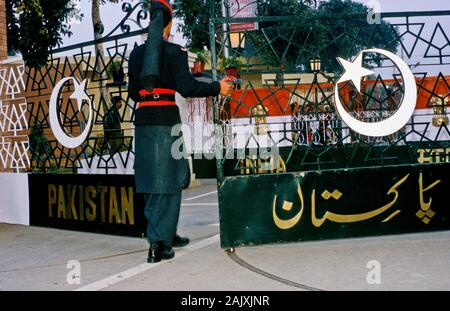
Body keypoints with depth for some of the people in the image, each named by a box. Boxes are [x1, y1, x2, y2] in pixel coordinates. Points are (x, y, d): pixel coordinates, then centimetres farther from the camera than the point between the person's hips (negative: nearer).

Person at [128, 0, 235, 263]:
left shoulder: (136, 53, 12)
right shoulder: (175, 51, -5)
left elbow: (133, 92, 16)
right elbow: (187, 87, -13)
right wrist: (218, 88, -2)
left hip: (143, 119, 6)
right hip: (167, 119, -6)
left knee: (152, 179, 13)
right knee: (167, 180, -1)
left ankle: (167, 234, 25)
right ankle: (159, 244, -4)